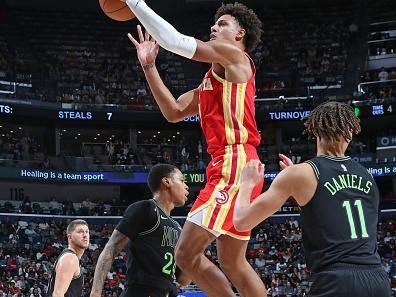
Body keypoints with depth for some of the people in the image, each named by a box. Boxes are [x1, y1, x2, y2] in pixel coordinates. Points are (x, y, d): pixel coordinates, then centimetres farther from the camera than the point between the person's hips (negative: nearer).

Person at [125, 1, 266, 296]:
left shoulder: (234, 56, -1)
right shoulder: (214, 77, 25)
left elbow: (176, 41, -9)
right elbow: (174, 112, 22)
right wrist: (149, 65, 16)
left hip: (235, 165, -10)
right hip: (226, 166, 10)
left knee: (187, 254, -15)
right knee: (232, 262, 15)